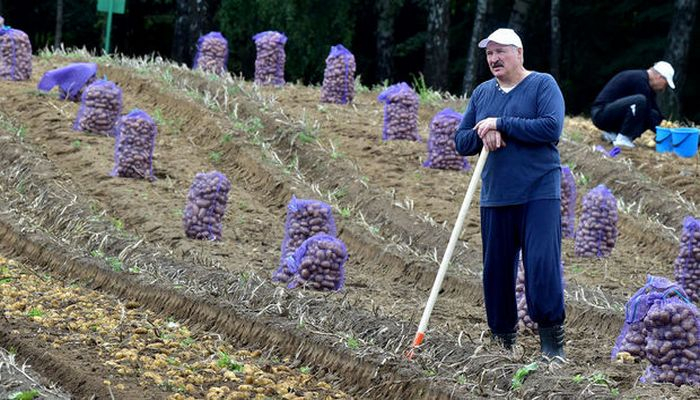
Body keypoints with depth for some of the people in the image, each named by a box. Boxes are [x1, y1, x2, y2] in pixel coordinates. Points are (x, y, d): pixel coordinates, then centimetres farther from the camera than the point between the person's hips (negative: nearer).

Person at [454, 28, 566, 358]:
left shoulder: (543, 84, -1)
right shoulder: (482, 93, 14)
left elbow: (551, 128, -17)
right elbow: (461, 142, 13)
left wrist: (500, 124, -14)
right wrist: (483, 134, -10)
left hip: (539, 194, -5)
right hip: (495, 196, 5)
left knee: (542, 265, -13)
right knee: (496, 269, 7)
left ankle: (552, 340, -5)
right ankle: (503, 338, 19)